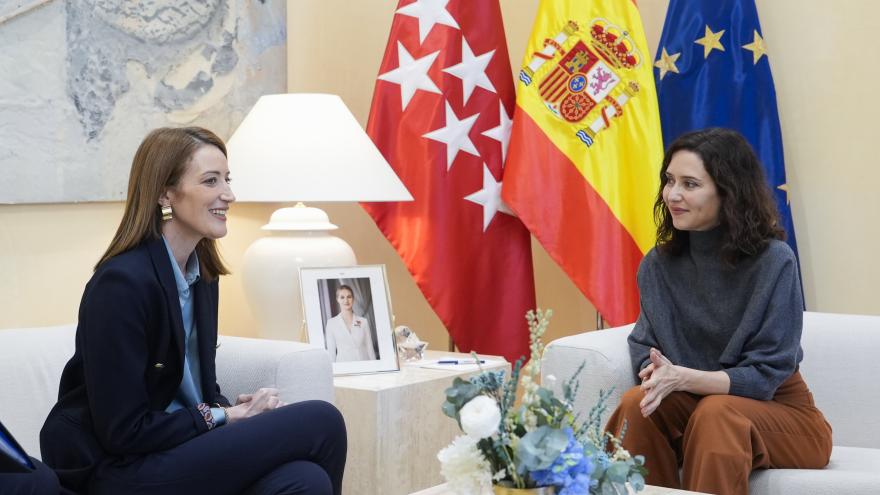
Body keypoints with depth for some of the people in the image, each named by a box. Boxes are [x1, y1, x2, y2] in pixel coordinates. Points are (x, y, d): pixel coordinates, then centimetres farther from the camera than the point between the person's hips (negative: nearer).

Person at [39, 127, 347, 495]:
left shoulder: (202, 274, 8)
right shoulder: (122, 281, -17)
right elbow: (123, 431, -18)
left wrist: (238, 409, -5)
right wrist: (225, 417, -11)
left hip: (178, 445, 7)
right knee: (321, 422, -18)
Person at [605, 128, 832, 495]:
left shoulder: (775, 262, -16)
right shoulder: (658, 264, -2)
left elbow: (765, 375, -18)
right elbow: (644, 345, -2)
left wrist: (682, 378, -33)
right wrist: (656, 373, -28)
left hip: (780, 413, -3)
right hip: (693, 403, 4)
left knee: (716, 413, -34)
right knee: (637, 404, -26)